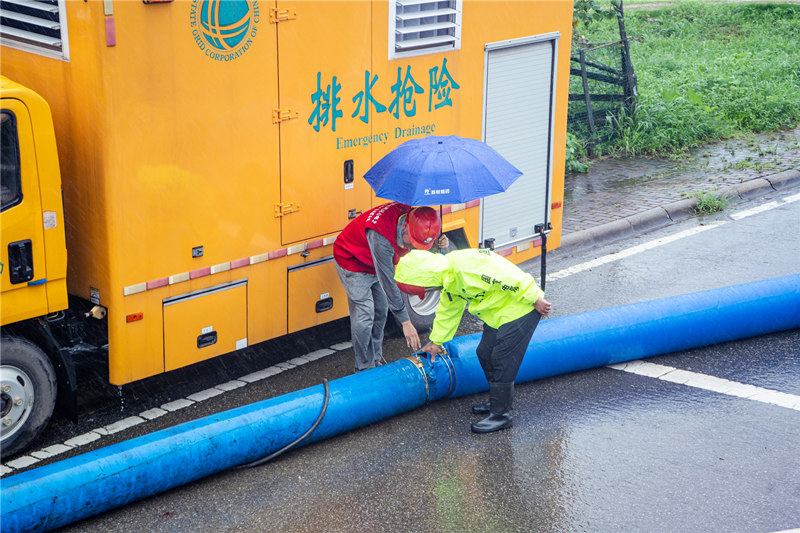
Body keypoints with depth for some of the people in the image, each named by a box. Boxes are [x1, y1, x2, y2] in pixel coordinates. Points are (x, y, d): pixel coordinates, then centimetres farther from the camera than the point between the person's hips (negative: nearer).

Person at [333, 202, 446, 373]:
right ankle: (364, 370, 1)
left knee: (381, 311, 11)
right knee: (364, 315, -10)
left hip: (374, 262, 8)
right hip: (352, 261, -8)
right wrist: (405, 322, -37)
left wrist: (441, 242, -23)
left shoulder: (409, 212, -23)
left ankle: (375, 362, 24)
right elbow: (388, 282, -39)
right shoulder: (381, 237, -44)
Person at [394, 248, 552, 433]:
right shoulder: (448, 277, 4)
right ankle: (498, 401, 32)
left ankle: (500, 414, 5)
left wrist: (535, 299, -23)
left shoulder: (465, 267, -30)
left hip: (519, 311, -10)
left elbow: (510, 277, -30)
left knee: (502, 362, -6)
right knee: (485, 354, 16)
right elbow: (448, 310, 21)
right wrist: (436, 341, 31)